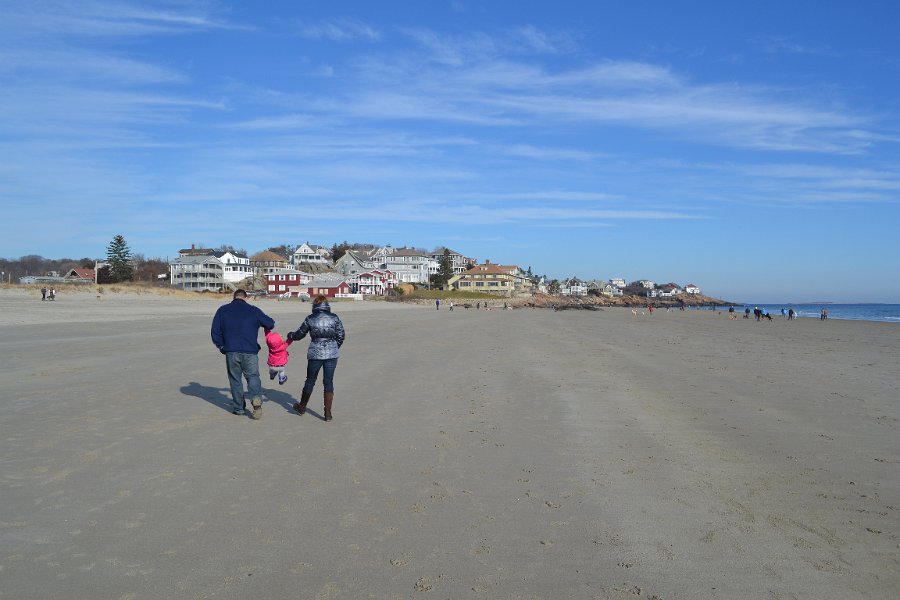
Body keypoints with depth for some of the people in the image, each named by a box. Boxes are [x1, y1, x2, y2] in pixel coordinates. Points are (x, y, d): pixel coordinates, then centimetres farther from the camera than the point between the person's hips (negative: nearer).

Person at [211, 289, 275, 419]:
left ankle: (238, 407, 16)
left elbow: (215, 332, 7)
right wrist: (266, 327, 30)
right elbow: (270, 324, 7)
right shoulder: (253, 310, 2)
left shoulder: (222, 310, 6)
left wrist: (221, 346, 18)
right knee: (253, 376, 9)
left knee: (235, 379, 12)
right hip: (250, 351, -1)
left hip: (231, 352, 1)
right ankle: (256, 398, -17)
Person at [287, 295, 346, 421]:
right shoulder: (334, 318, -1)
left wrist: (290, 335, 29)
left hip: (315, 354, 0)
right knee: (328, 382, 6)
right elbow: (341, 336, 1)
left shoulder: (310, 319, -3)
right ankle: (328, 413, 6)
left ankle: (302, 406, 34)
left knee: (310, 381, 16)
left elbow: (299, 334, 8)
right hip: (332, 354, 0)